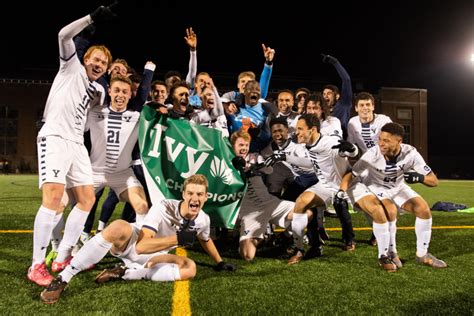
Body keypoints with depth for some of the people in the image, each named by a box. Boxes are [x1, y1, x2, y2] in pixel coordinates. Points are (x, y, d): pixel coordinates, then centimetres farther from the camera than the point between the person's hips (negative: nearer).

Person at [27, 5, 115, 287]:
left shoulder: (99, 91, 22)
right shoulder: (71, 67, 8)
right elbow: (64, 35, -7)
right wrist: (93, 17, -12)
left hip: (77, 144, 8)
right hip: (54, 138, -7)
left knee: (87, 198, 3)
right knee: (54, 197, -21)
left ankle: (62, 257, 11)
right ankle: (37, 265, -12)